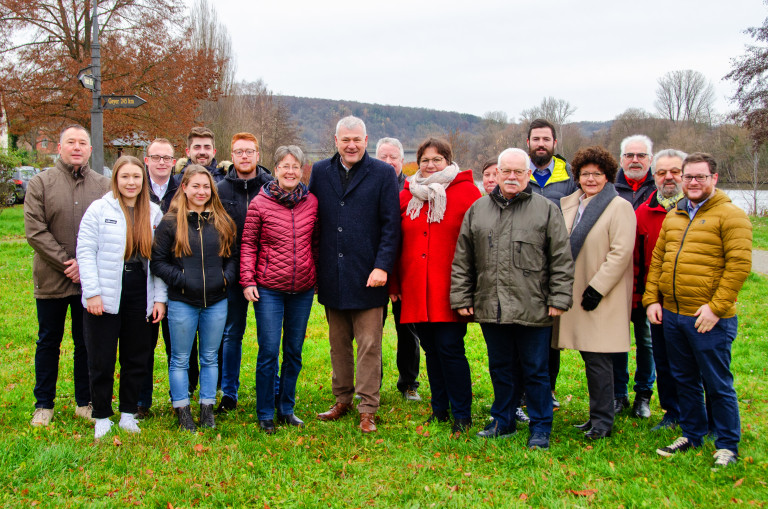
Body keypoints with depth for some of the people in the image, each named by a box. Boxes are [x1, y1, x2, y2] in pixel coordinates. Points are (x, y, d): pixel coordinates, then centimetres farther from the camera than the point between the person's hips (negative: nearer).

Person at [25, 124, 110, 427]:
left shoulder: (104, 186, 5)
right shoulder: (40, 183, 1)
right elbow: (35, 231, -7)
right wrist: (65, 262, -14)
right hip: (51, 280, -1)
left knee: (87, 342, 10)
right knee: (48, 342, 10)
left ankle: (85, 402, 22)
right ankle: (44, 405, 22)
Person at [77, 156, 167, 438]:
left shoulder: (153, 213, 7)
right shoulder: (99, 209, -2)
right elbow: (85, 252, -5)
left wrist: (159, 297, 2)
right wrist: (92, 292, -12)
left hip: (140, 294, 3)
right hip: (105, 296, -3)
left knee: (137, 357, 10)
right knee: (101, 360, 4)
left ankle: (128, 413, 25)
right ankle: (102, 416, 19)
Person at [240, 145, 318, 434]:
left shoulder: (312, 202, 4)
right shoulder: (260, 203, -4)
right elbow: (248, 244, 0)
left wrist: (317, 276, 10)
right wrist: (247, 281, -6)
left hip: (303, 290, 3)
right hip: (269, 290, -3)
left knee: (294, 351, 11)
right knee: (269, 351, -3)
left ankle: (286, 409, 24)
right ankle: (265, 414, 11)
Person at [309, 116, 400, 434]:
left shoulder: (383, 174, -2)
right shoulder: (320, 172, 8)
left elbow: (391, 225, -4)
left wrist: (382, 266, -13)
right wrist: (313, 266, 5)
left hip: (367, 276, -4)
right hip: (332, 277, 4)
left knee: (369, 346, 0)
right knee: (338, 344, 14)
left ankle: (368, 410, 9)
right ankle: (342, 400, 27)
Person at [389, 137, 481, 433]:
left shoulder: (466, 192, 0)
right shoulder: (406, 196, 12)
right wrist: (393, 283, 11)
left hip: (450, 291, -4)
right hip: (416, 291, 4)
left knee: (450, 349, -6)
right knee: (431, 350, 12)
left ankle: (462, 416, 8)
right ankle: (440, 409, 25)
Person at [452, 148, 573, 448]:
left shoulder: (547, 210, 2)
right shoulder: (477, 210, 11)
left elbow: (561, 260, 0)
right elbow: (463, 260, 13)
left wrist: (558, 299, -6)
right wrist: (461, 298, 8)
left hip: (533, 309, -3)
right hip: (490, 308, 3)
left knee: (535, 370, 5)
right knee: (500, 368, 14)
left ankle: (540, 428, 18)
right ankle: (503, 421, 29)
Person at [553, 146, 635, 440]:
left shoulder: (620, 207, -6)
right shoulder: (568, 204, 13)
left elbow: (621, 253, -13)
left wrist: (597, 287, -17)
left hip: (601, 297, -6)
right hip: (576, 293, 6)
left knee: (598, 360, -5)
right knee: (589, 358, 11)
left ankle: (602, 421, 5)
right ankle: (597, 415, 21)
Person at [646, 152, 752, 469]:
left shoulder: (730, 215, -7)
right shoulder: (673, 216, 14)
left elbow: (740, 264, -14)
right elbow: (657, 259, 16)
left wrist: (716, 307, -18)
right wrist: (651, 298, 6)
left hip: (708, 318, -6)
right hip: (671, 314, 7)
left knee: (718, 384, 3)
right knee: (684, 380, 17)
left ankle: (727, 446, 18)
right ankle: (691, 435, 32)